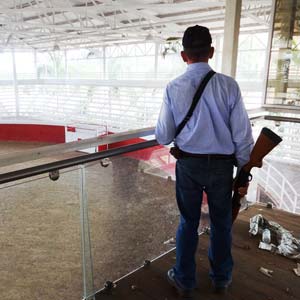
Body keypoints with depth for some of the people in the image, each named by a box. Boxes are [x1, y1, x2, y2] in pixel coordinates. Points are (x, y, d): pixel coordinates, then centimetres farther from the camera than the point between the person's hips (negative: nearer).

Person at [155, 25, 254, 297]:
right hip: (222, 165, 0)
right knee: (221, 223, 19)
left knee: (188, 223, 17)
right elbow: (242, 134, -8)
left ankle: (185, 280, 35)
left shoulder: (174, 88, -10)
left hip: (188, 164, 0)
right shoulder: (228, 85, -10)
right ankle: (221, 279, 41)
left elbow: (163, 137, -6)